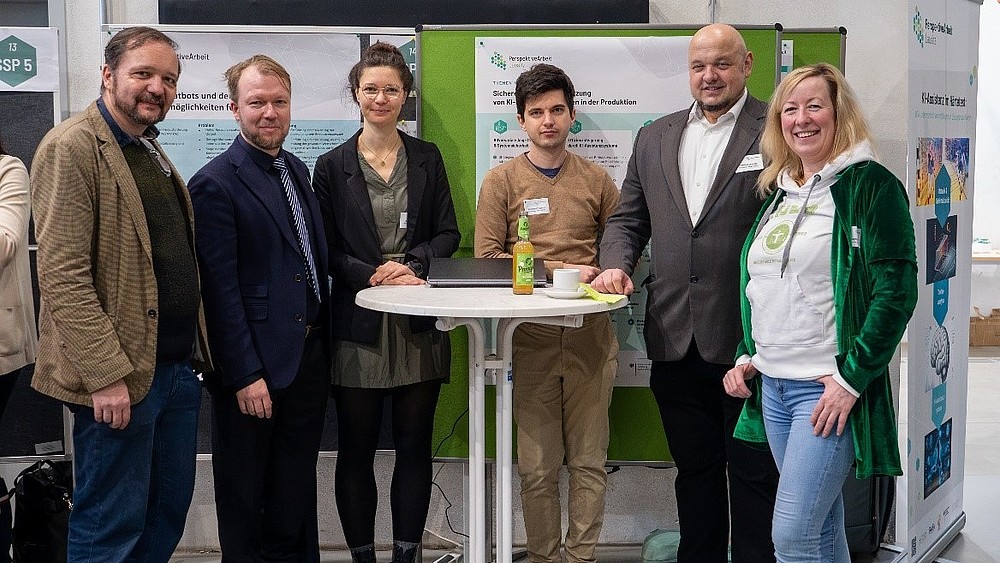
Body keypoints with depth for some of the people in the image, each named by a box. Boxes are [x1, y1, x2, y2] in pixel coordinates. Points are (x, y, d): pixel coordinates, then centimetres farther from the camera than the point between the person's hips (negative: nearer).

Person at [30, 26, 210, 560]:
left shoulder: (151, 151, 16)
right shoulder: (71, 148, -12)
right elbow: (63, 276, -19)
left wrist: (194, 352, 14)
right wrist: (106, 375, -22)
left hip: (176, 368, 9)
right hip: (119, 377, -9)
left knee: (168, 514, 17)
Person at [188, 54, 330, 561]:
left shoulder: (298, 171, 12)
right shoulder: (215, 183, -12)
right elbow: (220, 290, -16)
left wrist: (322, 344, 11)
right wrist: (245, 375, -17)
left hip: (309, 355, 7)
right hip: (256, 366, -7)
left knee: (296, 495, 18)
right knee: (245, 497, 9)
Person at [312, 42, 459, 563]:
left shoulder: (427, 158, 9)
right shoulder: (332, 166, 4)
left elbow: (448, 233, 6)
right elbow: (327, 249, 0)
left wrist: (413, 264, -12)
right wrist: (374, 276, -14)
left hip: (420, 323, 2)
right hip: (358, 324, -1)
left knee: (414, 446, 7)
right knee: (356, 450, 5)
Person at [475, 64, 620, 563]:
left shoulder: (596, 179, 11)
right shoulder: (501, 181, 5)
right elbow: (486, 258, -3)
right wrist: (559, 271, -10)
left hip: (590, 335, 2)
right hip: (530, 336, -1)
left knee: (589, 461, 6)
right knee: (537, 466, 4)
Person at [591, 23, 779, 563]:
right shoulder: (654, 137, 14)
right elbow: (627, 220, 18)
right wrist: (616, 264, -2)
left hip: (748, 335, -5)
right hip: (676, 338, 5)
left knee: (753, 473, 7)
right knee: (694, 470, 17)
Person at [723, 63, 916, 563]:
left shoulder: (869, 184, -8)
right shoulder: (777, 191, 15)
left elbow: (896, 290, -14)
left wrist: (853, 378, -17)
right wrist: (746, 356, 11)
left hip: (829, 389, -7)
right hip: (771, 386, 7)